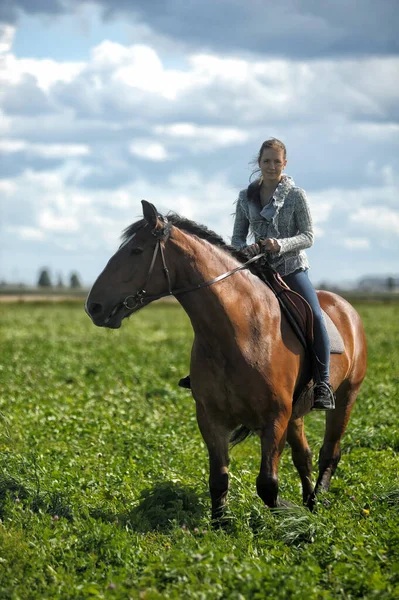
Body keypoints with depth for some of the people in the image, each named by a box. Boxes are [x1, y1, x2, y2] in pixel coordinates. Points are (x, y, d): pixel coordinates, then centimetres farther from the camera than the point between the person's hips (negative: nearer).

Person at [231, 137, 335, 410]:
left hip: (292, 268, -4)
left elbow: (308, 236, -6)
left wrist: (281, 244, -24)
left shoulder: (296, 195, -2)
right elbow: (237, 237, 9)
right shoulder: (246, 198, 7)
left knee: (315, 316, -26)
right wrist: (245, 249, -15)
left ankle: (323, 384, -23)